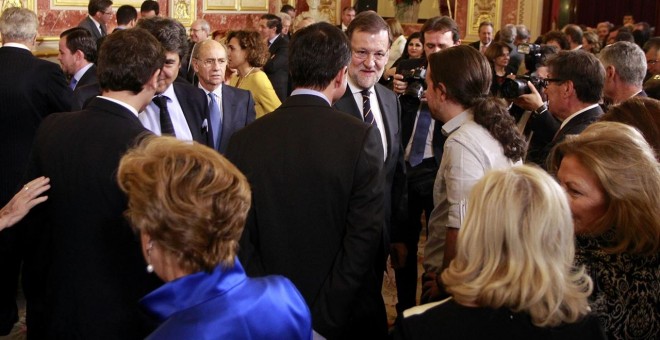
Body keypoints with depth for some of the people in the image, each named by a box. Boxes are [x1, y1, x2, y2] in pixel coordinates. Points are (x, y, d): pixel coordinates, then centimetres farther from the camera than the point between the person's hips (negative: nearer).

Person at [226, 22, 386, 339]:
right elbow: (365, 234, -17)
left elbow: (239, 236, -7)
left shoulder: (245, 139, -8)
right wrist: (328, 313, -13)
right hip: (343, 311, -2)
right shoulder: (361, 136, -15)